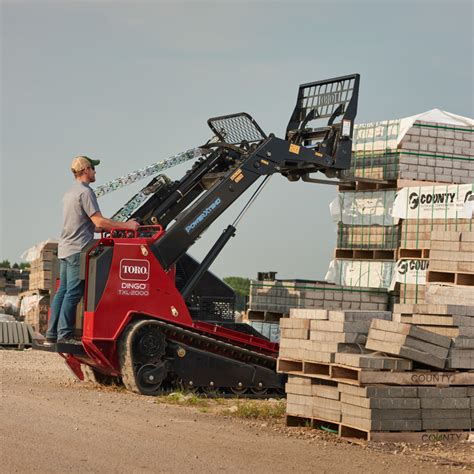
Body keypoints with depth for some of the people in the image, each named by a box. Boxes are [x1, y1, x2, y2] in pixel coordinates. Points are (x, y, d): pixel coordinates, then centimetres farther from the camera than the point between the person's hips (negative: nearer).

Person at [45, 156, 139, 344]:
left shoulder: (69, 193, 21)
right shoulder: (85, 192, -10)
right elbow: (98, 221, -16)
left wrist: (108, 228, 28)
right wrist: (126, 225, -10)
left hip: (65, 249, 10)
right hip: (78, 249, -10)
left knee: (62, 291, 9)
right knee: (73, 293, -9)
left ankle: (52, 334, 10)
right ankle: (65, 334, -11)